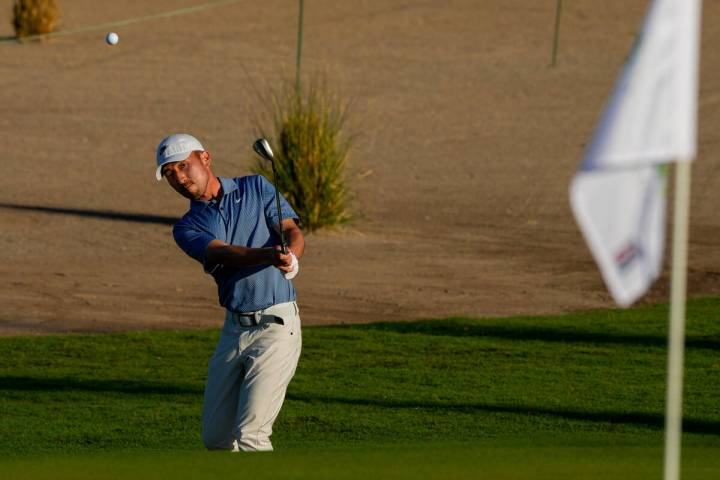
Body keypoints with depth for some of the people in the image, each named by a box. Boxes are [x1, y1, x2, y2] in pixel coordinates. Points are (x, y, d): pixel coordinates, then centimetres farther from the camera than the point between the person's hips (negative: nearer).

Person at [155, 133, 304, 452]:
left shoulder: (255, 187, 5)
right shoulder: (187, 228, 6)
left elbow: (293, 232, -6)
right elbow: (224, 255, -14)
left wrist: (291, 256, -31)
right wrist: (269, 255, -35)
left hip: (276, 324, -5)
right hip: (234, 329, 5)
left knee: (249, 435, -15)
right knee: (216, 438, 11)